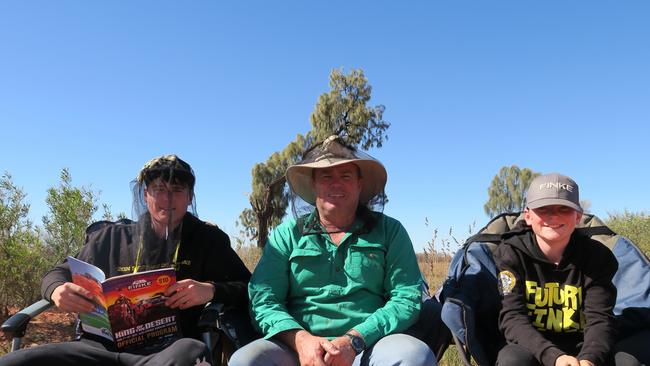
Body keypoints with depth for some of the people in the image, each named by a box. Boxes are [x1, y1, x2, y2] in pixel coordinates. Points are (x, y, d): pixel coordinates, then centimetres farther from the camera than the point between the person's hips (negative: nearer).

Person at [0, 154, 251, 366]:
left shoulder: (208, 240, 10)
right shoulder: (112, 238, 17)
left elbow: (250, 288, 6)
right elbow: (60, 274, 25)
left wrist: (212, 290, -16)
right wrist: (57, 289, -1)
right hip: (103, 346, 3)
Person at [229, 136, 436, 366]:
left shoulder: (389, 232, 10)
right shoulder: (286, 234, 12)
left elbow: (407, 298, 1)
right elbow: (263, 300, 3)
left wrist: (353, 341, -13)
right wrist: (301, 340, -16)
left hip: (370, 345, 0)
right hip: (299, 347, 0)